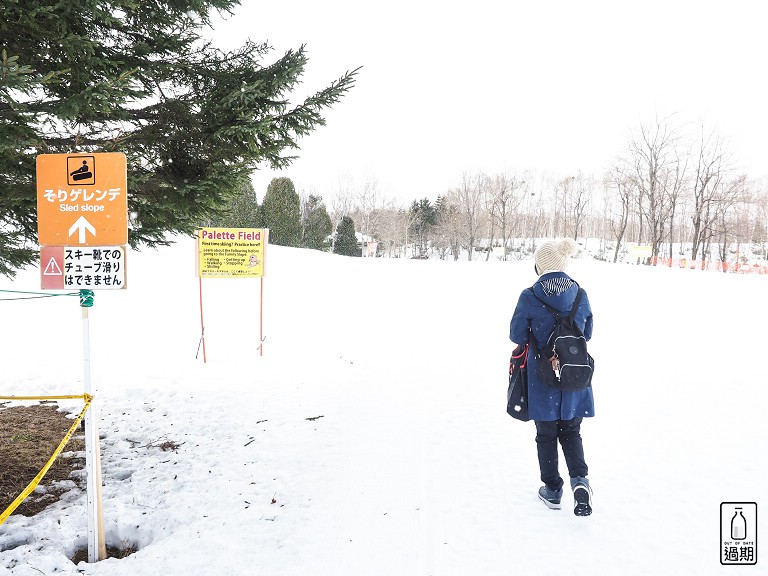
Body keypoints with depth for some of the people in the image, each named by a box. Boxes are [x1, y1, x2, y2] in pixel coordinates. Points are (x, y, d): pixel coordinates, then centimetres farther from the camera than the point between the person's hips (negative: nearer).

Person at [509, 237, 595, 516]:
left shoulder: (530, 297, -16)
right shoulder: (580, 294, -3)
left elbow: (517, 336, -8)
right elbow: (587, 333, 8)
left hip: (542, 378, -3)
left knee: (546, 435, 14)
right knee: (571, 432, 20)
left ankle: (552, 490, 24)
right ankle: (579, 479, 0)